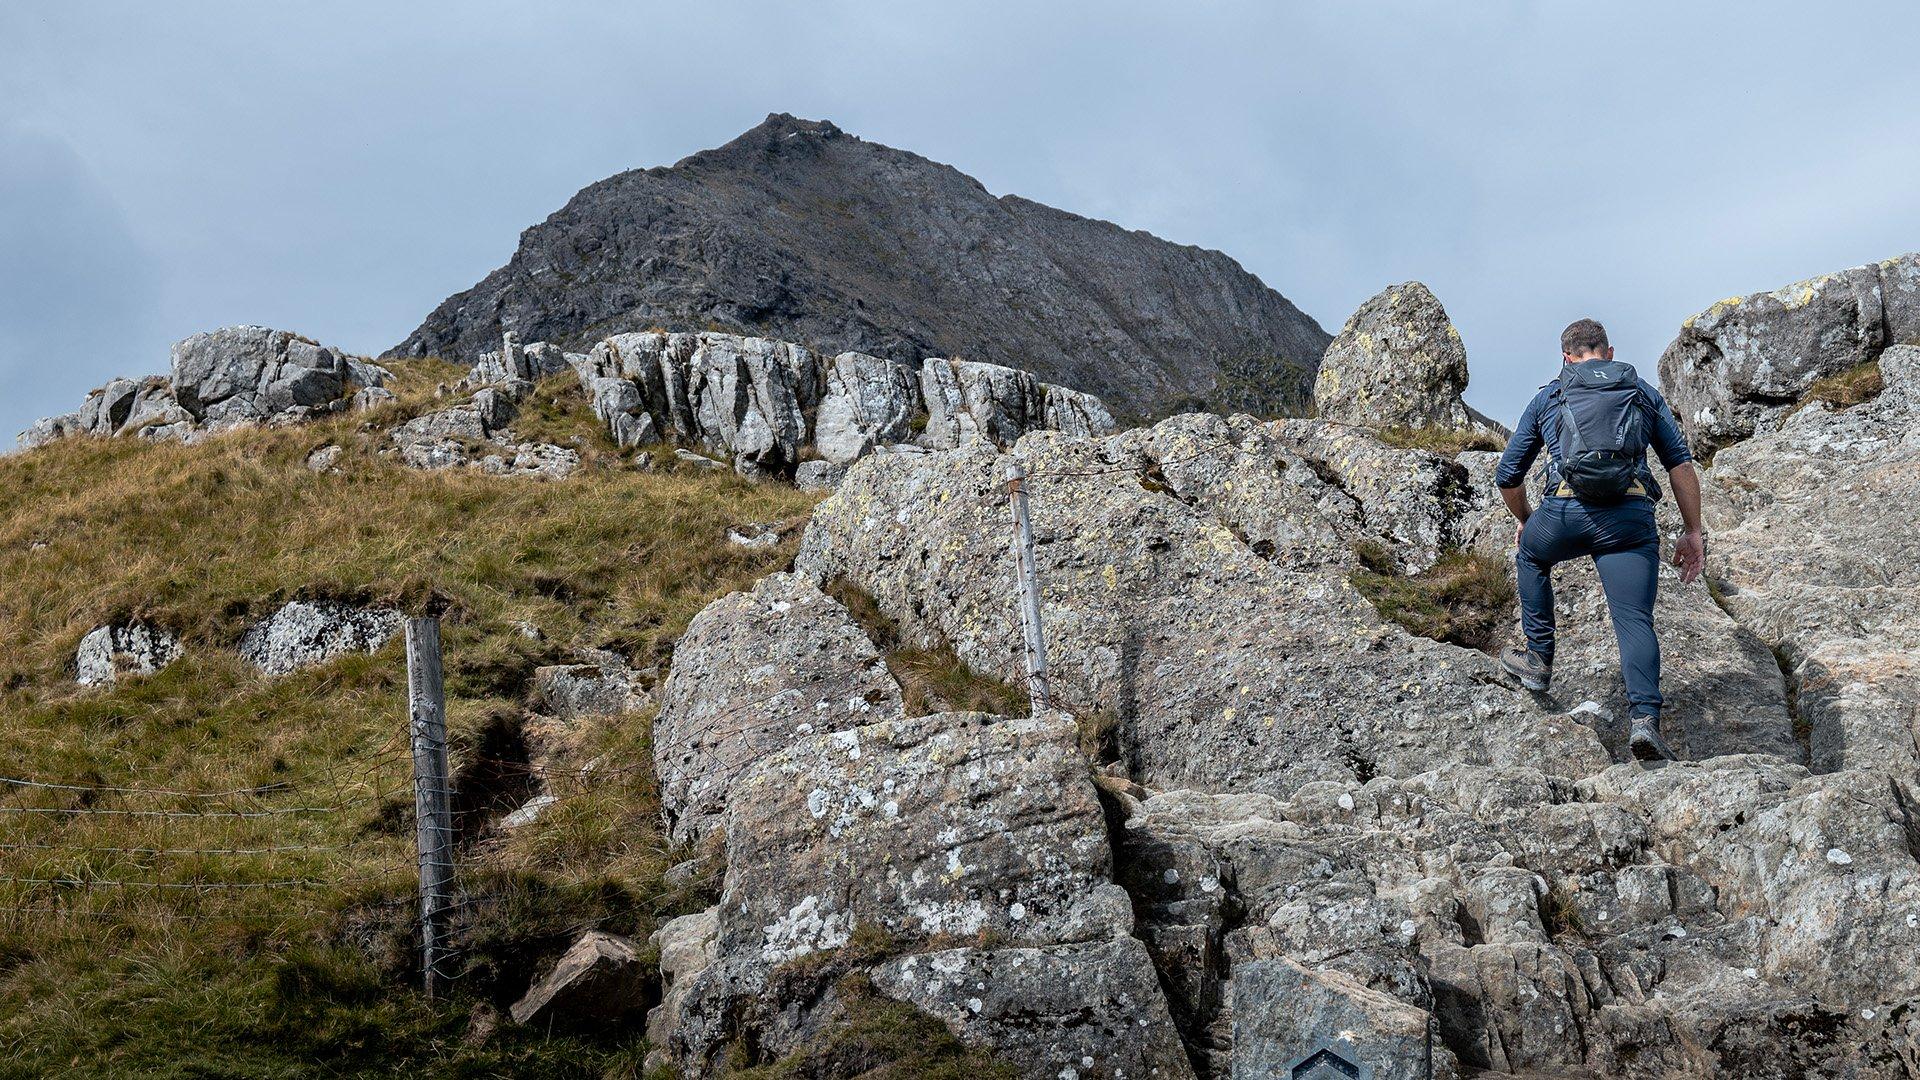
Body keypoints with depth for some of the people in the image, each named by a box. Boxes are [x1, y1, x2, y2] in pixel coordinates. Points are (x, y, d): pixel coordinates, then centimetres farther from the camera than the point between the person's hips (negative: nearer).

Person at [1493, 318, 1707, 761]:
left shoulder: (1548, 398, 22)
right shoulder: (1644, 393, 24)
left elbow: (1507, 476, 25)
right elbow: (1682, 463, 14)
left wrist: (1525, 521, 42)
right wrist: (1693, 533, 17)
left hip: (1565, 512, 0)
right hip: (1631, 517, 0)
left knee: (1531, 556, 32)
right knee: (1635, 621, -2)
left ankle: (1538, 658, 31)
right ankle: (1644, 717, -21)